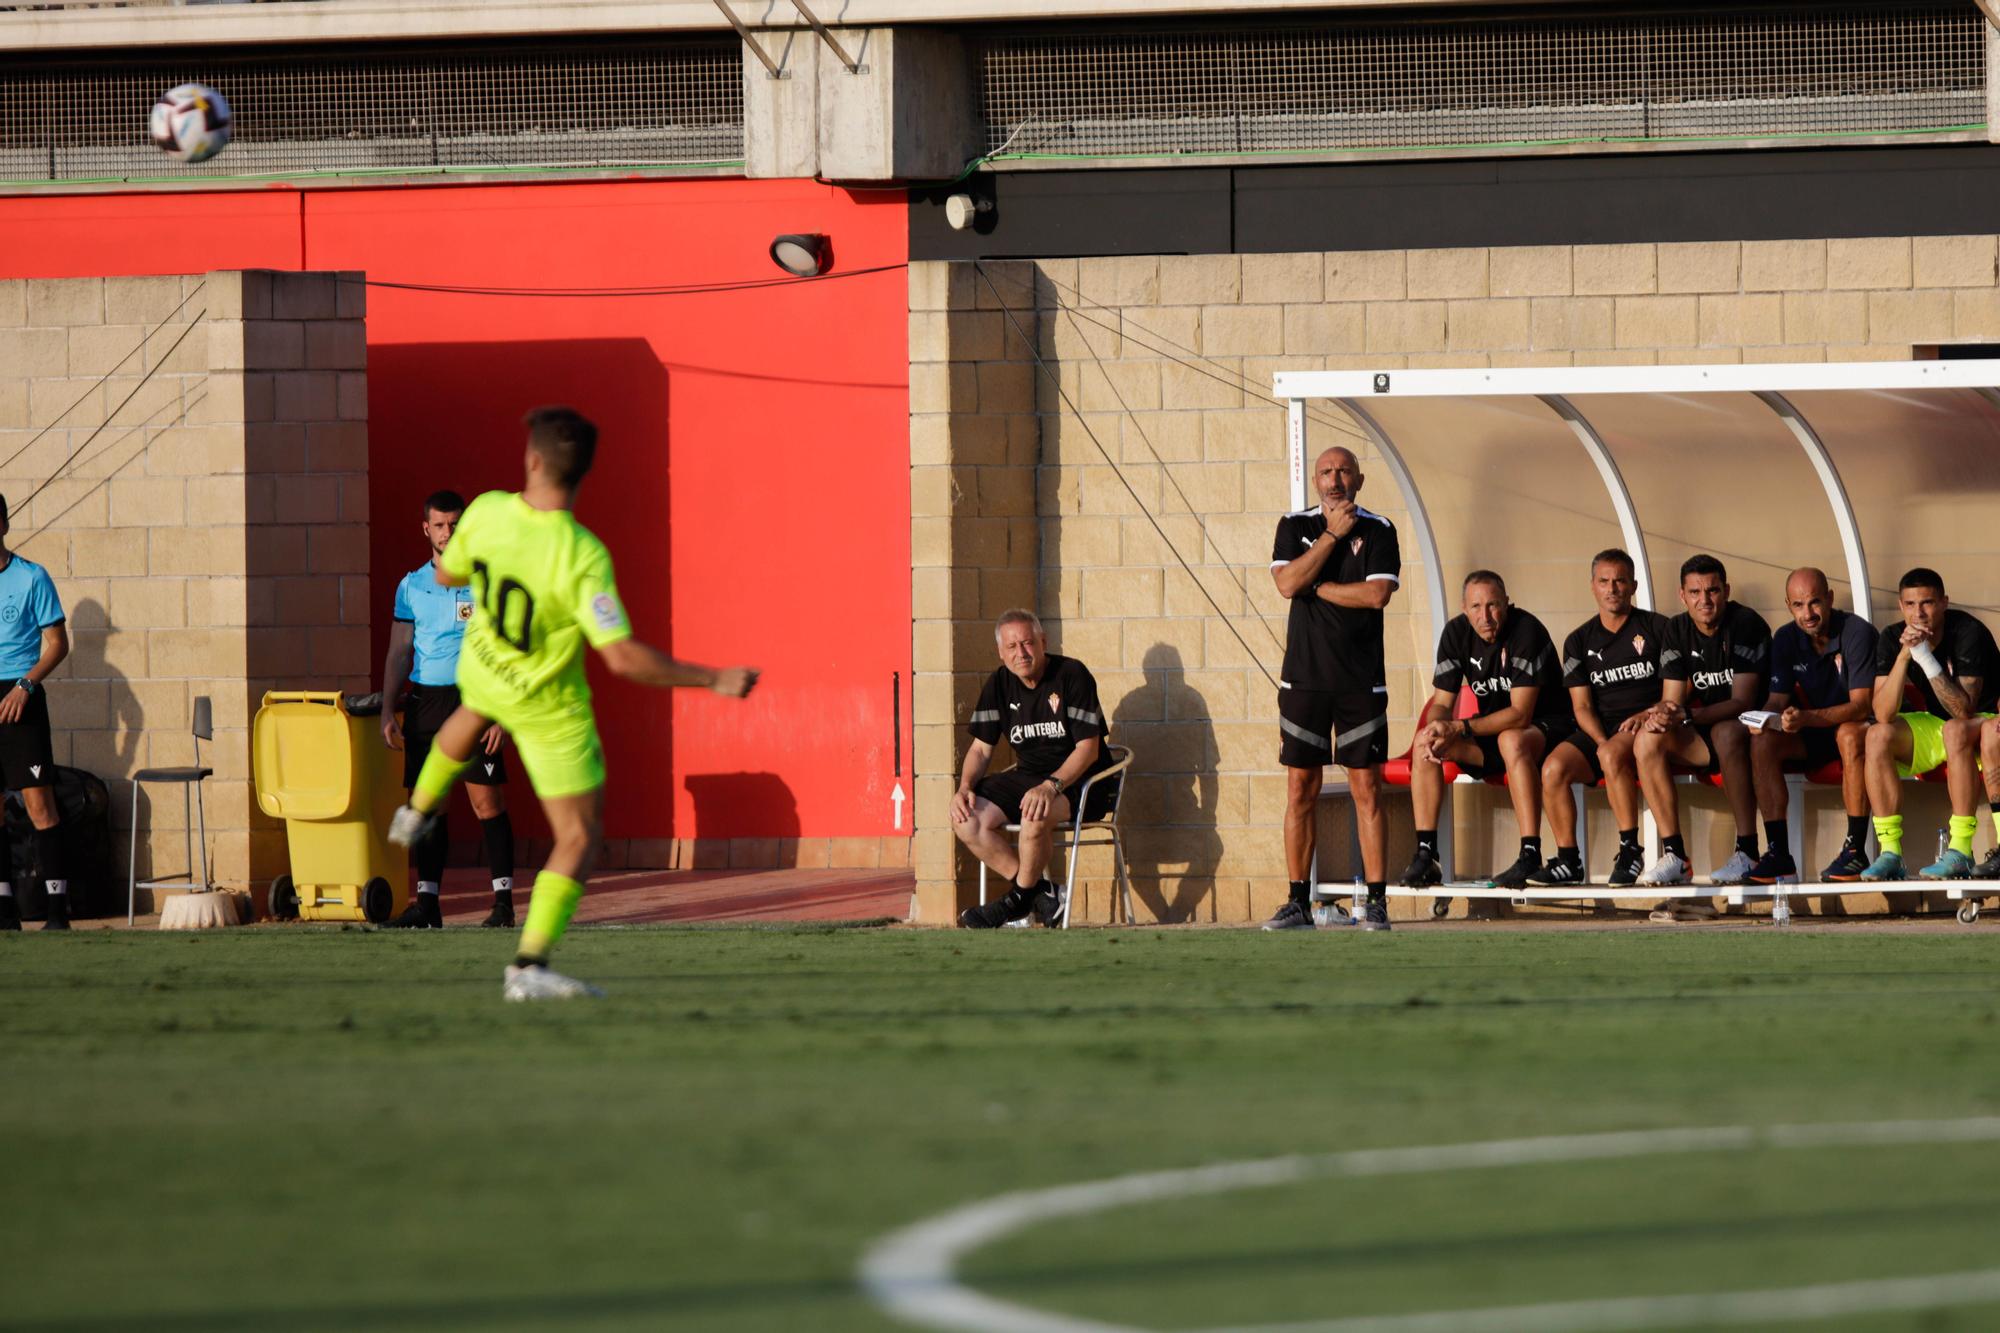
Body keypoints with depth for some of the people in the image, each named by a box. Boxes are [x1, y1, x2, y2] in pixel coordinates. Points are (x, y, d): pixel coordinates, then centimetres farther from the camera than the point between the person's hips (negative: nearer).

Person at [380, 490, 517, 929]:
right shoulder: (412, 585, 12)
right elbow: (399, 652, 14)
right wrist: (387, 712, 5)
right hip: (423, 702, 4)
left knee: (487, 802, -7)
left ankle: (502, 901, -5)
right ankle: (427, 902, 7)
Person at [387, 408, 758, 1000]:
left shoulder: (486, 513, -22)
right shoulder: (582, 556, -36)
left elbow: (447, 575, 0)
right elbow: (622, 657, -36)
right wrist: (713, 680, -29)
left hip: (482, 668, 5)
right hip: (549, 707, -5)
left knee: (472, 715, 44)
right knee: (578, 837, 5)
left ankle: (416, 813, 64)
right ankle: (530, 965, -4)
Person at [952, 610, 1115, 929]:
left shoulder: (1072, 675, -12)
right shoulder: (999, 684, 6)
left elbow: (1088, 748, -16)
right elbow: (981, 748, 12)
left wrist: (1051, 786, -32)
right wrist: (965, 787, -10)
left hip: (1077, 778, -6)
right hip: (1027, 776, 6)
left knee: (1035, 816, -38)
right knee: (966, 820, -18)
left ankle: (1021, 897, -13)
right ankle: (1041, 894, -12)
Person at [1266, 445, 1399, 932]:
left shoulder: (1378, 531, 2)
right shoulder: (1295, 527, 8)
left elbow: (1377, 594, -12)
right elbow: (1287, 582, -9)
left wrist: (1314, 587, -6)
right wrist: (1332, 534, -10)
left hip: (1361, 681, -2)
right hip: (1304, 676, 2)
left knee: (1367, 790, -2)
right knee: (1300, 790, 2)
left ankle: (1376, 902, 0)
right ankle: (1298, 902, 6)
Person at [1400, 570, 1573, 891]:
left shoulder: (1526, 632, -22)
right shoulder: (1457, 633, -3)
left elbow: (1521, 713, -27)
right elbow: (1442, 703, -1)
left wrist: (1460, 728, -34)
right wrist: (1438, 728, -27)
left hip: (1546, 727, -6)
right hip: (1492, 729, 6)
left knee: (1511, 740, -39)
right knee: (1423, 742, -13)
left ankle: (1531, 856, -42)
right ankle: (1425, 856, -15)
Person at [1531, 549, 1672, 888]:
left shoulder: (1657, 628, 5)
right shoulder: (1580, 641, 14)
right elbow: (1582, 706, 6)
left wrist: (1648, 714, -17)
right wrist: (1600, 741, -13)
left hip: (1647, 724, -4)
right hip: (1598, 730, 4)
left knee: (1613, 754, -37)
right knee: (1553, 767, -25)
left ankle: (1630, 849, -28)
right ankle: (1568, 860, -13)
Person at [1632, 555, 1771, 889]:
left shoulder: (1747, 626, -15)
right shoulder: (1677, 631, 3)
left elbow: (1742, 702, -22)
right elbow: (1672, 700, 0)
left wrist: (1686, 715, -36)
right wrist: (1660, 714, -26)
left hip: (1751, 727, -6)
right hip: (1704, 737, 6)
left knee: (1726, 733, -38)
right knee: (1647, 740, -19)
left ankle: (1748, 852, -35)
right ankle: (1674, 856, -19)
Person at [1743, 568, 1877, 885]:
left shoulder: (1858, 633, -18)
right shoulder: (1786, 640, 0)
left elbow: (1862, 705, -26)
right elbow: (1777, 700, -1)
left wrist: (1805, 718, -40)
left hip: (1859, 726, -5)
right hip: (1813, 738, 5)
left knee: (1849, 735, -39)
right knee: (1762, 742, -22)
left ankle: (1856, 850, -35)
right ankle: (1779, 855, -25)